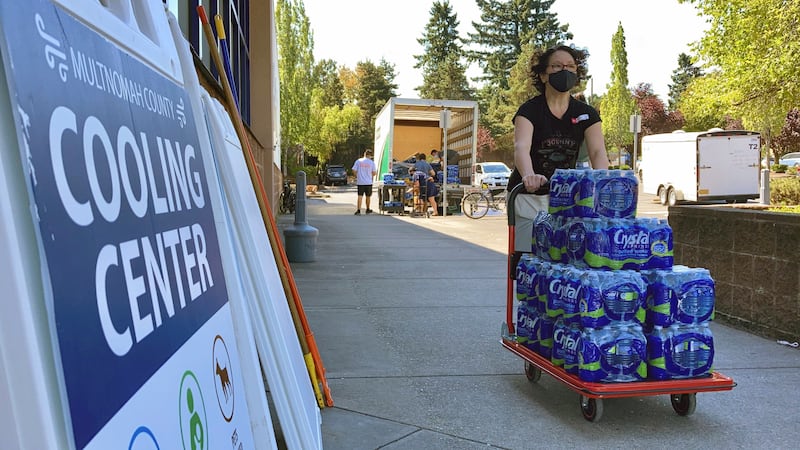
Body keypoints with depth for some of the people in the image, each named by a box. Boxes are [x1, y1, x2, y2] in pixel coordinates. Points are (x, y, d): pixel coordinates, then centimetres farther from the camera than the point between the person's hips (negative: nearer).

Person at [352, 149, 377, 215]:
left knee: (360, 196, -1)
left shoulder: (358, 161, -1)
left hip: (360, 182, 0)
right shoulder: (372, 162, -2)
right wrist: (374, 174, 21)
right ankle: (368, 210, 26)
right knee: (368, 196, 14)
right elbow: (374, 173, -2)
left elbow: (354, 170, -3)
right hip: (368, 182, 0)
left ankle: (358, 210, -12)